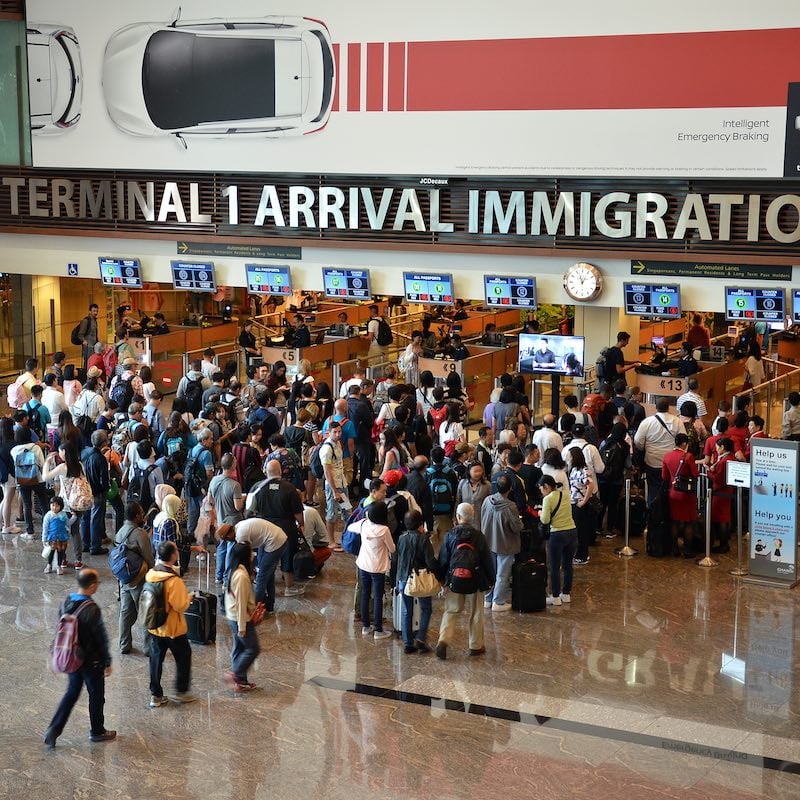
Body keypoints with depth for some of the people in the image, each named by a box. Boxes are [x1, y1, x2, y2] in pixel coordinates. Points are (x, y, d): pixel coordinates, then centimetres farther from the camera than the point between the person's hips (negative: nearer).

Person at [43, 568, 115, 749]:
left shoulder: (66, 603, -4)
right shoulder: (91, 609, -26)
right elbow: (101, 638, -19)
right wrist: (107, 663, -8)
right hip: (91, 661, -6)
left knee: (71, 693, 21)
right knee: (96, 696, 13)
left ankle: (54, 729, 13)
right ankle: (97, 732, 28)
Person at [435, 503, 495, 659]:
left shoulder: (450, 535, -5)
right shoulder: (478, 536, -6)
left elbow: (443, 560, 0)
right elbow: (487, 560, 0)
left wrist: (441, 578, 11)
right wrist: (491, 580, 11)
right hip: (475, 581, 0)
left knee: (450, 611, 8)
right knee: (476, 613, 12)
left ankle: (443, 640, -12)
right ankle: (476, 646, 19)